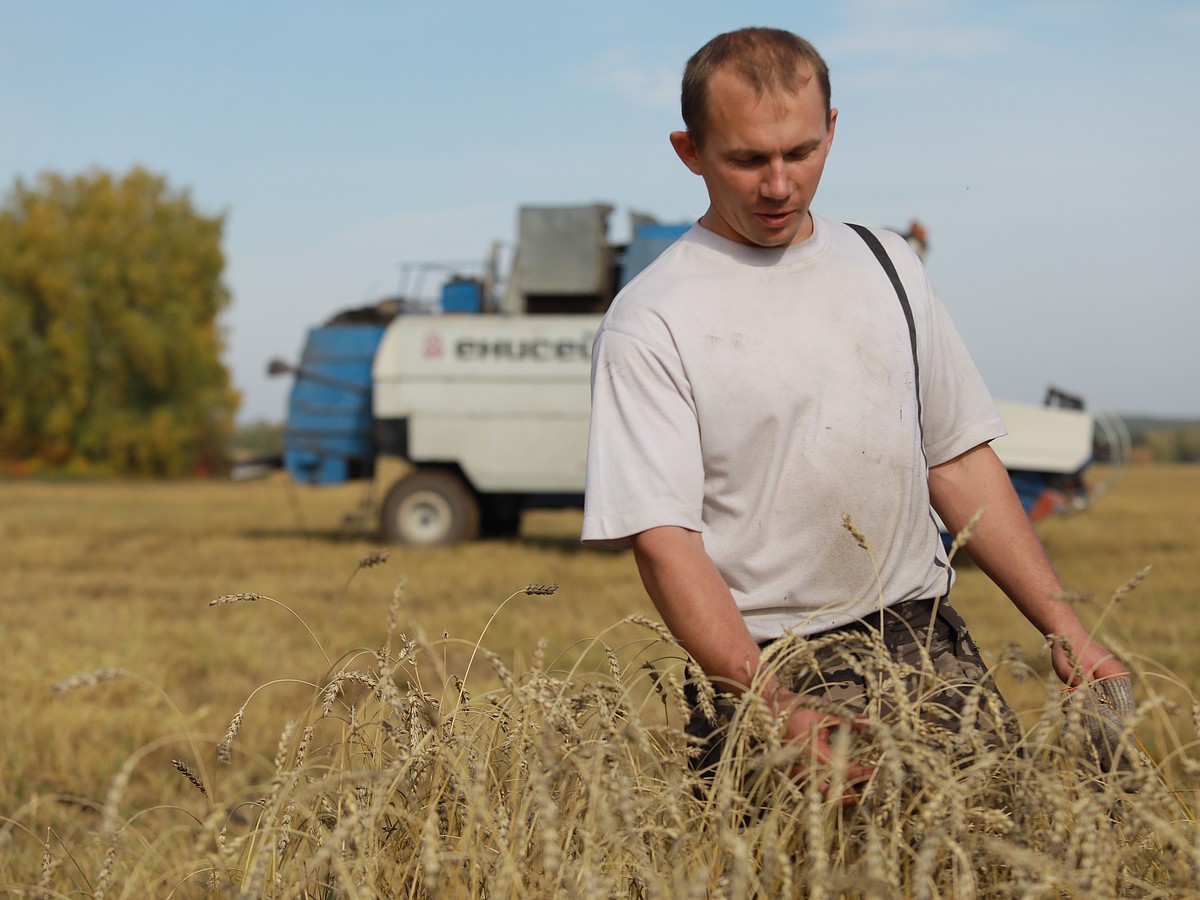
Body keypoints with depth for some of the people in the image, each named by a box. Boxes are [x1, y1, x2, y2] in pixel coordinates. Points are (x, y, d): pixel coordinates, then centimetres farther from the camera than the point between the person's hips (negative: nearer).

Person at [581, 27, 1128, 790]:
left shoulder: (887, 265, 11)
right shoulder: (650, 323, -7)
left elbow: (959, 462, 16)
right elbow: (664, 542, -14)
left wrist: (1066, 629, 8)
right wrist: (779, 710, -26)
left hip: (927, 640, 4)